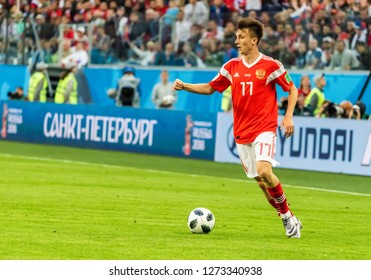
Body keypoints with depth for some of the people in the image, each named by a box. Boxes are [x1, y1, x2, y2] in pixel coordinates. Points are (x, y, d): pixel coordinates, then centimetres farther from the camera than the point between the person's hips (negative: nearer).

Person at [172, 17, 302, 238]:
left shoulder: (271, 65, -6)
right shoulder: (232, 67, 7)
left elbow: (292, 89, 3)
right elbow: (211, 88, 15)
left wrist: (288, 116, -9)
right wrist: (185, 86, 1)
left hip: (264, 129, -5)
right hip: (242, 132, 5)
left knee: (264, 171, -24)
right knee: (260, 180, 6)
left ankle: (288, 216, -7)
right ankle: (288, 220, 18)